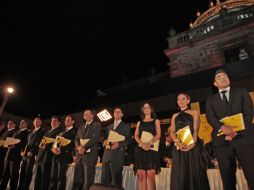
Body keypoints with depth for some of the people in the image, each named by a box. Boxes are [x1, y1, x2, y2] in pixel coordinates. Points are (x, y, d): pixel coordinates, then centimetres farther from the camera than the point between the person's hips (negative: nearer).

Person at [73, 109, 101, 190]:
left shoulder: (96, 124, 1)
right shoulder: (81, 127, 22)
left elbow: (96, 138, -11)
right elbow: (77, 139, 14)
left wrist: (84, 147, -15)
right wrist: (78, 147, -6)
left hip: (89, 155, -6)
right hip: (79, 155, 6)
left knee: (88, 180, -3)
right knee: (77, 180, 9)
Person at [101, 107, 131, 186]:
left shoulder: (126, 126, 7)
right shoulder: (109, 126, 22)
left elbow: (128, 140, -2)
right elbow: (107, 137, 21)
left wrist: (119, 144, -18)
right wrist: (105, 141, -2)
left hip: (118, 154, -4)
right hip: (107, 154, 5)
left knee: (116, 179, 0)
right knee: (104, 179, 6)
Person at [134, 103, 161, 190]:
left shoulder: (156, 121, 14)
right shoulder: (139, 122, 19)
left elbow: (158, 135, 1)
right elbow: (136, 136, 9)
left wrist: (150, 143, -17)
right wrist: (142, 143, -12)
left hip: (152, 149, -2)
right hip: (140, 149, 2)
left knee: (151, 175, -10)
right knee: (141, 175, -3)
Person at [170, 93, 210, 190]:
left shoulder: (194, 113, 9)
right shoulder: (175, 116, 17)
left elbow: (196, 130, -2)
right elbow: (172, 131, 6)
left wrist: (193, 143, -19)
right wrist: (177, 142, -14)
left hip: (192, 146, -2)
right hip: (179, 147, 3)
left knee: (194, 173, 0)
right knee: (180, 174, 2)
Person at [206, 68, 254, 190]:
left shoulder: (242, 92, 15)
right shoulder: (211, 100, 16)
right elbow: (210, 118, 0)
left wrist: (236, 132, -11)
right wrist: (222, 127, -21)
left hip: (244, 138, 0)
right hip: (222, 141, 1)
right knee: (227, 178, 7)